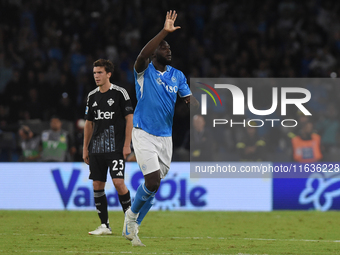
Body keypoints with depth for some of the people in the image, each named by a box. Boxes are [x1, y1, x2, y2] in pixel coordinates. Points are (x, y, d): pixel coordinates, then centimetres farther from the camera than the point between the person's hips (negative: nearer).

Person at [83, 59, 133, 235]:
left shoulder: (120, 93, -3)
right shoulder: (92, 96, 12)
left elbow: (129, 118, -4)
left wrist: (127, 145, -10)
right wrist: (85, 148, 13)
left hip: (116, 147, -6)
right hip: (96, 148, 6)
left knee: (118, 182, -16)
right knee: (97, 184, 2)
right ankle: (104, 226, 7)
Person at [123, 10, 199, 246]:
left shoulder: (177, 76, 8)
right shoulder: (144, 71, -7)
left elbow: (189, 99, 3)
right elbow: (142, 56, -29)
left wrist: (193, 104, -23)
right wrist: (164, 32, -35)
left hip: (166, 136, 5)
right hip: (144, 135, -5)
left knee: (153, 187, 8)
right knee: (153, 182, -17)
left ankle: (132, 227, 24)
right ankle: (132, 214, 11)